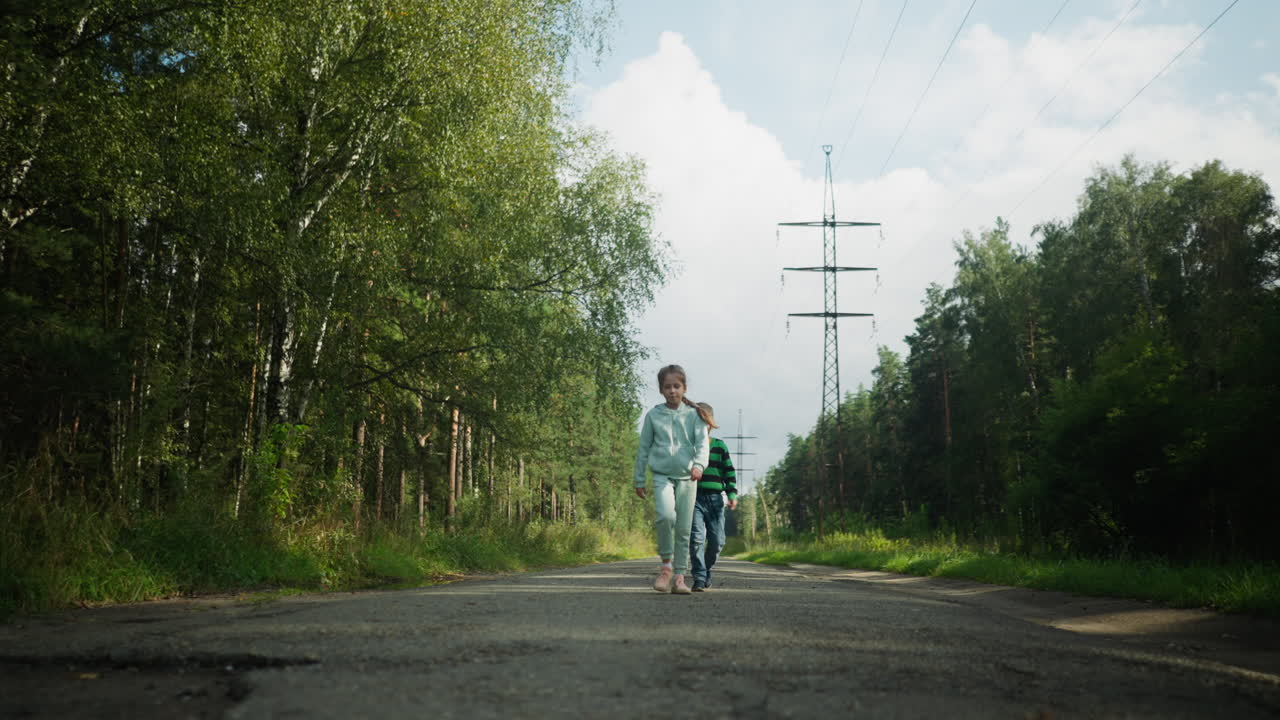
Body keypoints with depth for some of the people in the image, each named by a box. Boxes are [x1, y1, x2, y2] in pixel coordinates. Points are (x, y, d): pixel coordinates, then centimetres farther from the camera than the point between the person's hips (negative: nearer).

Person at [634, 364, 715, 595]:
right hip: (662, 475, -1)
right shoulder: (653, 415, 6)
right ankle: (666, 564, -6)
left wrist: (698, 464, -27)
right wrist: (639, 479, 12)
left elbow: (703, 442, -7)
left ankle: (679, 577, 12)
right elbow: (643, 448, 12)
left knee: (684, 529, 3)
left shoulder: (694, 415, 4)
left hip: (687, 477, 1)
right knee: (666, 515, -25)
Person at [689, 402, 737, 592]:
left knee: (717, 540, 1)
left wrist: (732, 494, 0)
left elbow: (729, 472, 11)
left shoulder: (720, 446, 10)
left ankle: (707, 569, 26)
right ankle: (699, 578, -9)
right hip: (694, 498, -2)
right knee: (696, 538, -13)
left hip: (715, 499, 2)